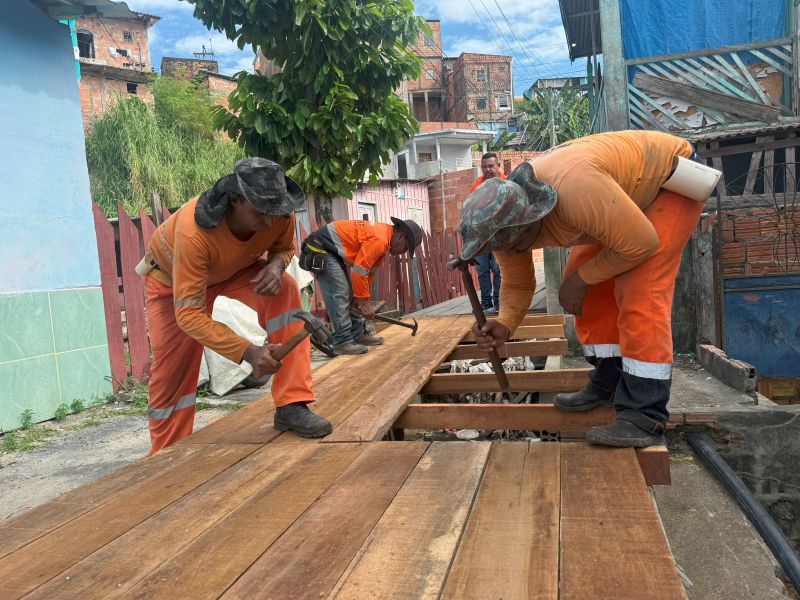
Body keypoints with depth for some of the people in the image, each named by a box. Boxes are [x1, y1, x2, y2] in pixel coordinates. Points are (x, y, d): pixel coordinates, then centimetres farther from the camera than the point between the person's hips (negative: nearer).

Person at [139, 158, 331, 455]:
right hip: (172, 278, -3)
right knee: (172, 369, -3)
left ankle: (291, 406, -22)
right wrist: (248, 352, -51)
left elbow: (284, 247, -7)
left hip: (235, 268, 3)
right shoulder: (193, 231, -45)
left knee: (285, 292, -27)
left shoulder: (279, 214, -31)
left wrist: (276, 265, -32)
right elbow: (188, 314, -42)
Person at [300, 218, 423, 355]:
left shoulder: (382, 237, 8)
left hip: (333, 251, 11)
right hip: (320, 250, -11)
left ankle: (357, 334, 19)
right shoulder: (379, 240, -24)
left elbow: (369, 271, 13)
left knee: (350, 294, 12)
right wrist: (364, 302, -16)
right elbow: (358, 272, -24)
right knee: (339, 294, -15)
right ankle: (343, 342, -12)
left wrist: (361, 297, 12)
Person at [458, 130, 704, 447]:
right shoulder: (502, 222, -17)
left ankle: (644, 415, -17)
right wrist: (504, 326, -22)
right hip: (626, 189, 8)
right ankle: (609, 383, 14)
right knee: (591, 287, -1)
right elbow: (516, 284, -3)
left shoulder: (574, 188, -43)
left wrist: (581, 279, -20)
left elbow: (641, 243, -32)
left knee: (639, 290, -20)